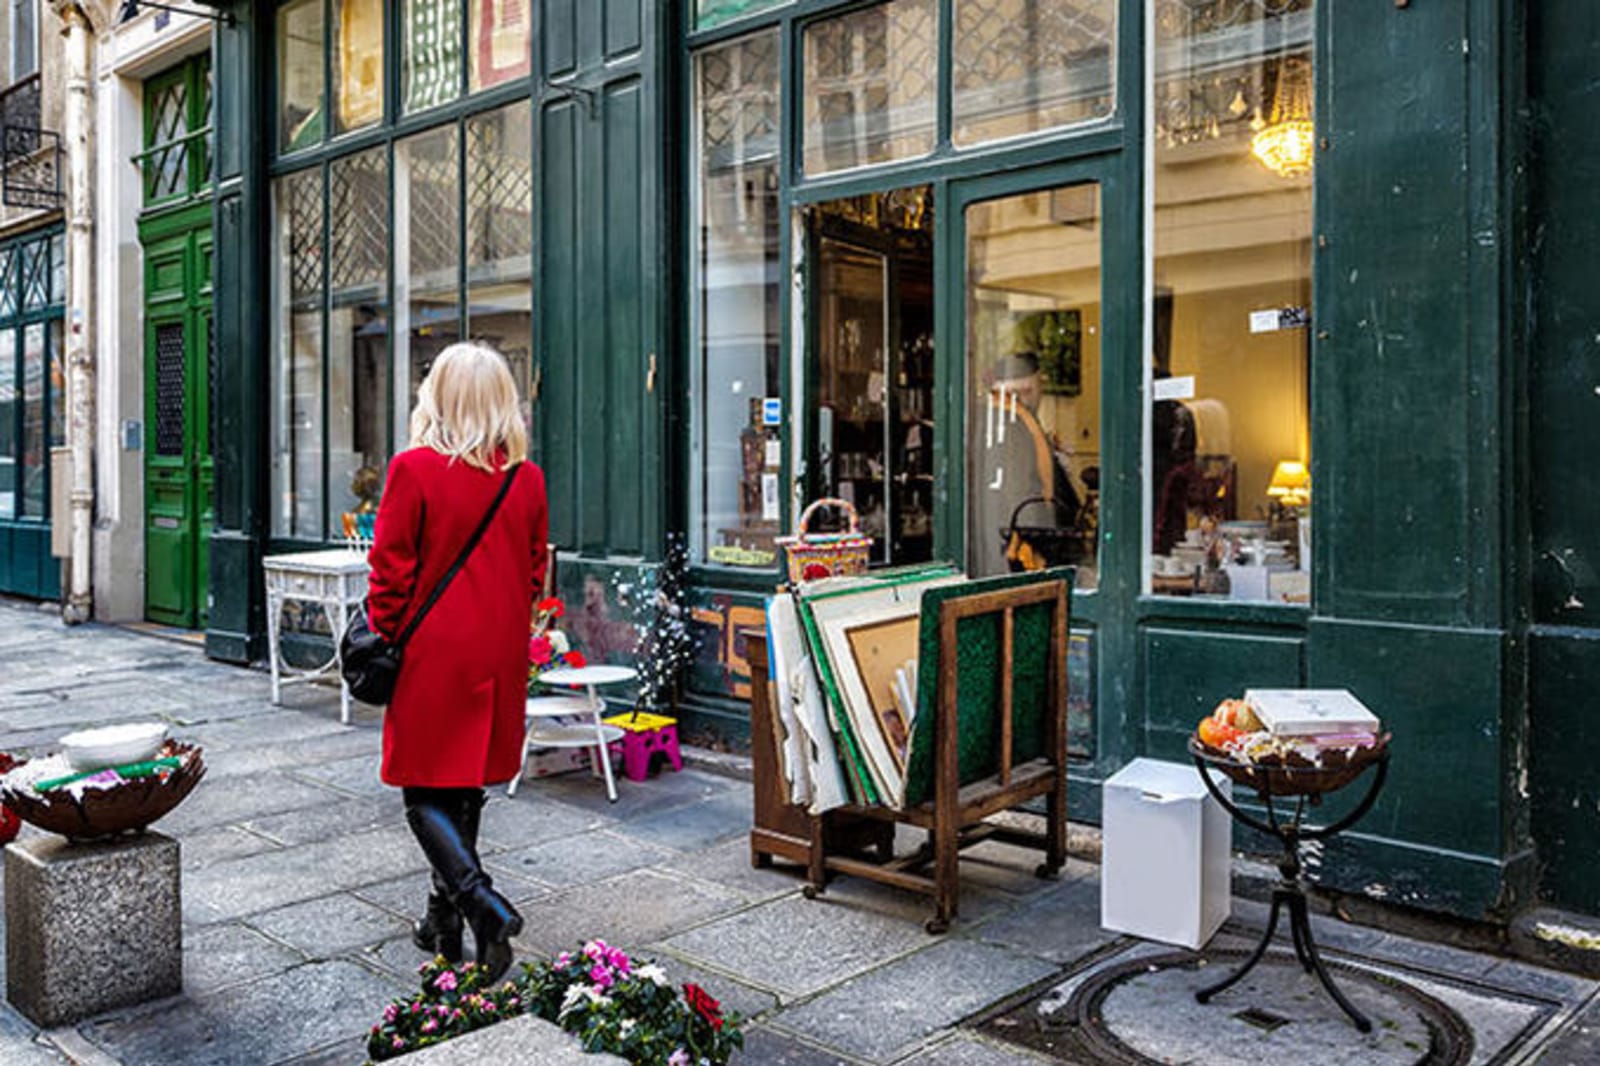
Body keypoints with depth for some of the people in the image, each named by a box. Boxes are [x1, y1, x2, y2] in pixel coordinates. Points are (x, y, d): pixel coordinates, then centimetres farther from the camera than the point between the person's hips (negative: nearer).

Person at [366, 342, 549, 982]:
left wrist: (384, 639, 6)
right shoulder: (527, 478, 1)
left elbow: (391, 570, -9)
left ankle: (482, 903, -14)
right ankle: (445, 921, 26)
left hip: (434, 652, -5)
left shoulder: (414, 469, -12)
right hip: (500, 654, 5)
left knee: (426, 792, 4)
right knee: (466, 785, 15)